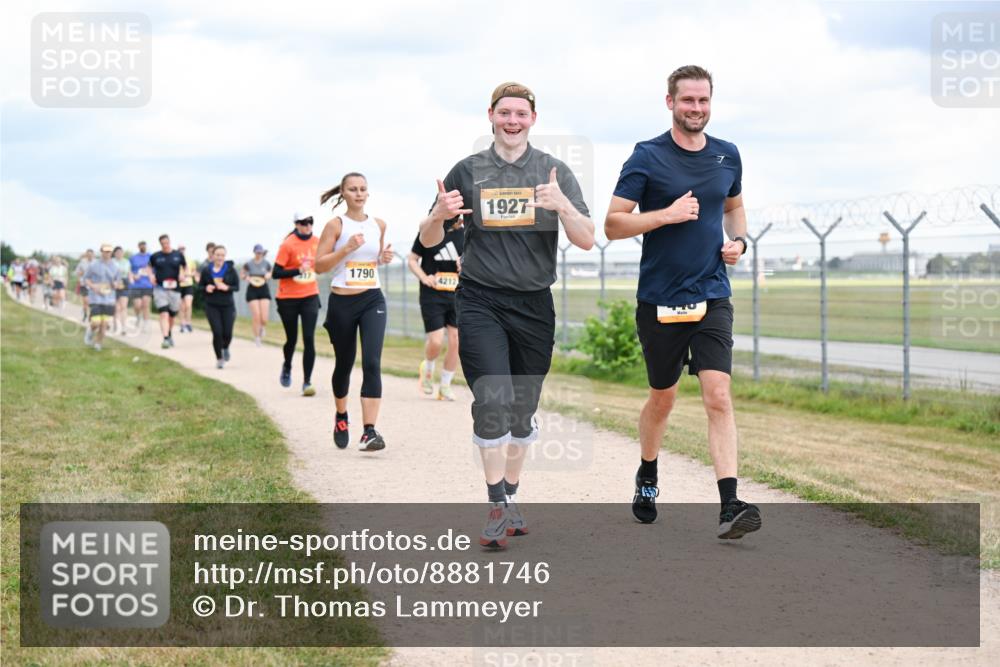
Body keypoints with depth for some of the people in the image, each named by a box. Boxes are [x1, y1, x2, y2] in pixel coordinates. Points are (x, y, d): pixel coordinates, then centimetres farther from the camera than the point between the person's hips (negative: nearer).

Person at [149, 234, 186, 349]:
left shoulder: (178, 255, 4)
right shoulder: (155, 256, 1)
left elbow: (185, 266, 17)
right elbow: (149, 267, 17)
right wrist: (151, 276, -1)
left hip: (175, 289, 2)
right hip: (160, 288, -2)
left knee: (172, 315, 14)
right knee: (164, 313, -16)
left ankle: (170, 334, 39)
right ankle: (165, 339, -21)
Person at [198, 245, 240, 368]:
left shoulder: (230, 270, -2)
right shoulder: (206, 270, 0)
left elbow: (237, 287, 0)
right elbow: (200, 286, 8)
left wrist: (227, 288, -19)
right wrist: (206, 288, -14)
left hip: (228, 306, 0)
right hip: (212, 306, 0)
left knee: (227, 333, -4)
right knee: (217, 332, -9)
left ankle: (225, 348, 33)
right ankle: (219, 358, 10)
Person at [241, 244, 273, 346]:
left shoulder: (266, 263, -1)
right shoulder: (249, 264, -5)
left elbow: (270, 273, 15)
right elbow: (242, 275, 8)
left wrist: (268, 276, -7)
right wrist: (247, 278, -12)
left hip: (264, 290, 1)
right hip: (252, 291, -1)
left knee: (264, 319, -7)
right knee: (256, 317, -8)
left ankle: (261, 327, 30)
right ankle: (257, 338, 9)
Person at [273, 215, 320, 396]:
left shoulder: (316, 242, 2)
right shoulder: (288, 245, -12)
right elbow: (275, 273, -15)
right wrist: (298, 270, -24)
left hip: (310, 297, 3)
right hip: (288, 299, -3)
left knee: (309, 339, -10)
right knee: (292, 339, 10)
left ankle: (307, 382, -7)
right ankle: (287, 367, 42)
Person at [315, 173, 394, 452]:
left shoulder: (379, 225, 7)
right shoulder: (336, 225, -4)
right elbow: (319, 265, -8)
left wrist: (385, 257, 2)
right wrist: (346, 248, -19)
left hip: (373, 300, 2)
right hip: (342, 303, -2)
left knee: (372, 363, -14)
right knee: (344, 364, 12)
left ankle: (369, 432, -19)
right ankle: (341, 417, 41)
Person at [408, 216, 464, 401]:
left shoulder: (464, 234, 7)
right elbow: (412, 259, 5)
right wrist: (424, 277, -12)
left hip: (457, 296, 3)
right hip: (432, 296, -3)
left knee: (456, 341, -2)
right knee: (436, 341, -11)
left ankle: (445, 386, 13)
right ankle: (427, 368, 23)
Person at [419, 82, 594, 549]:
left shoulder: (554, 173, 4)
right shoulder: (468, 172, 4)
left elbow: (587, 241, -4)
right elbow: (428, 240, 8)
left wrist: (561, 205, -23)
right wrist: (440, 215, -15)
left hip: (534, 305, 1)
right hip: (480, 303, -1)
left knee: (523, 410, 8)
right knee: (492, 403, -14)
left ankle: (512, 499, 23)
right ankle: (498, 509, -8)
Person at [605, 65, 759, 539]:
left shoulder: (727, 156, 8)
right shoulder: (647, 156, -6)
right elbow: (613, 224, -7)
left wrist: (737, 241, 6)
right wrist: (668, 214, -19)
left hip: (712, 297, 2)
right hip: (659, 300, -2)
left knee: (718, 397, -13)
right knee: (662, 398, 13)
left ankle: (729, 508, -18)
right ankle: (647, 478, 40)